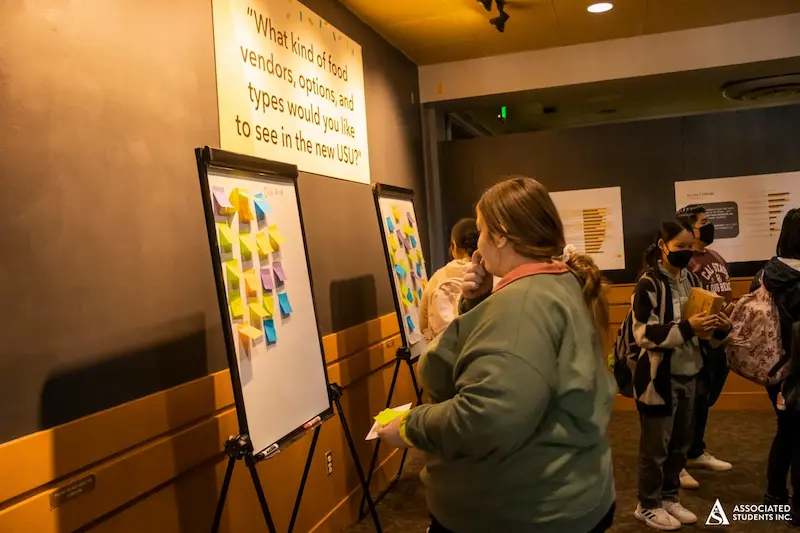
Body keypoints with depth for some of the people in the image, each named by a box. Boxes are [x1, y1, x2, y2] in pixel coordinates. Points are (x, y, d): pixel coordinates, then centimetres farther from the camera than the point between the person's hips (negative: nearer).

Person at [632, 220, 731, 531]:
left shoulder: (691, 279, 7)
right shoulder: (649, 284, -14)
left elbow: (700, 331, 13)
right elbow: (644, 334, -20)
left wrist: (720, 327, -8)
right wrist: (686, 328, -29)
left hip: (688, 374, 7)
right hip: (658, 376, -7)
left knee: (680, 442, 15)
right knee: (656, 445, 4)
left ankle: (669, 498, 32)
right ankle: (648, 505, 20)